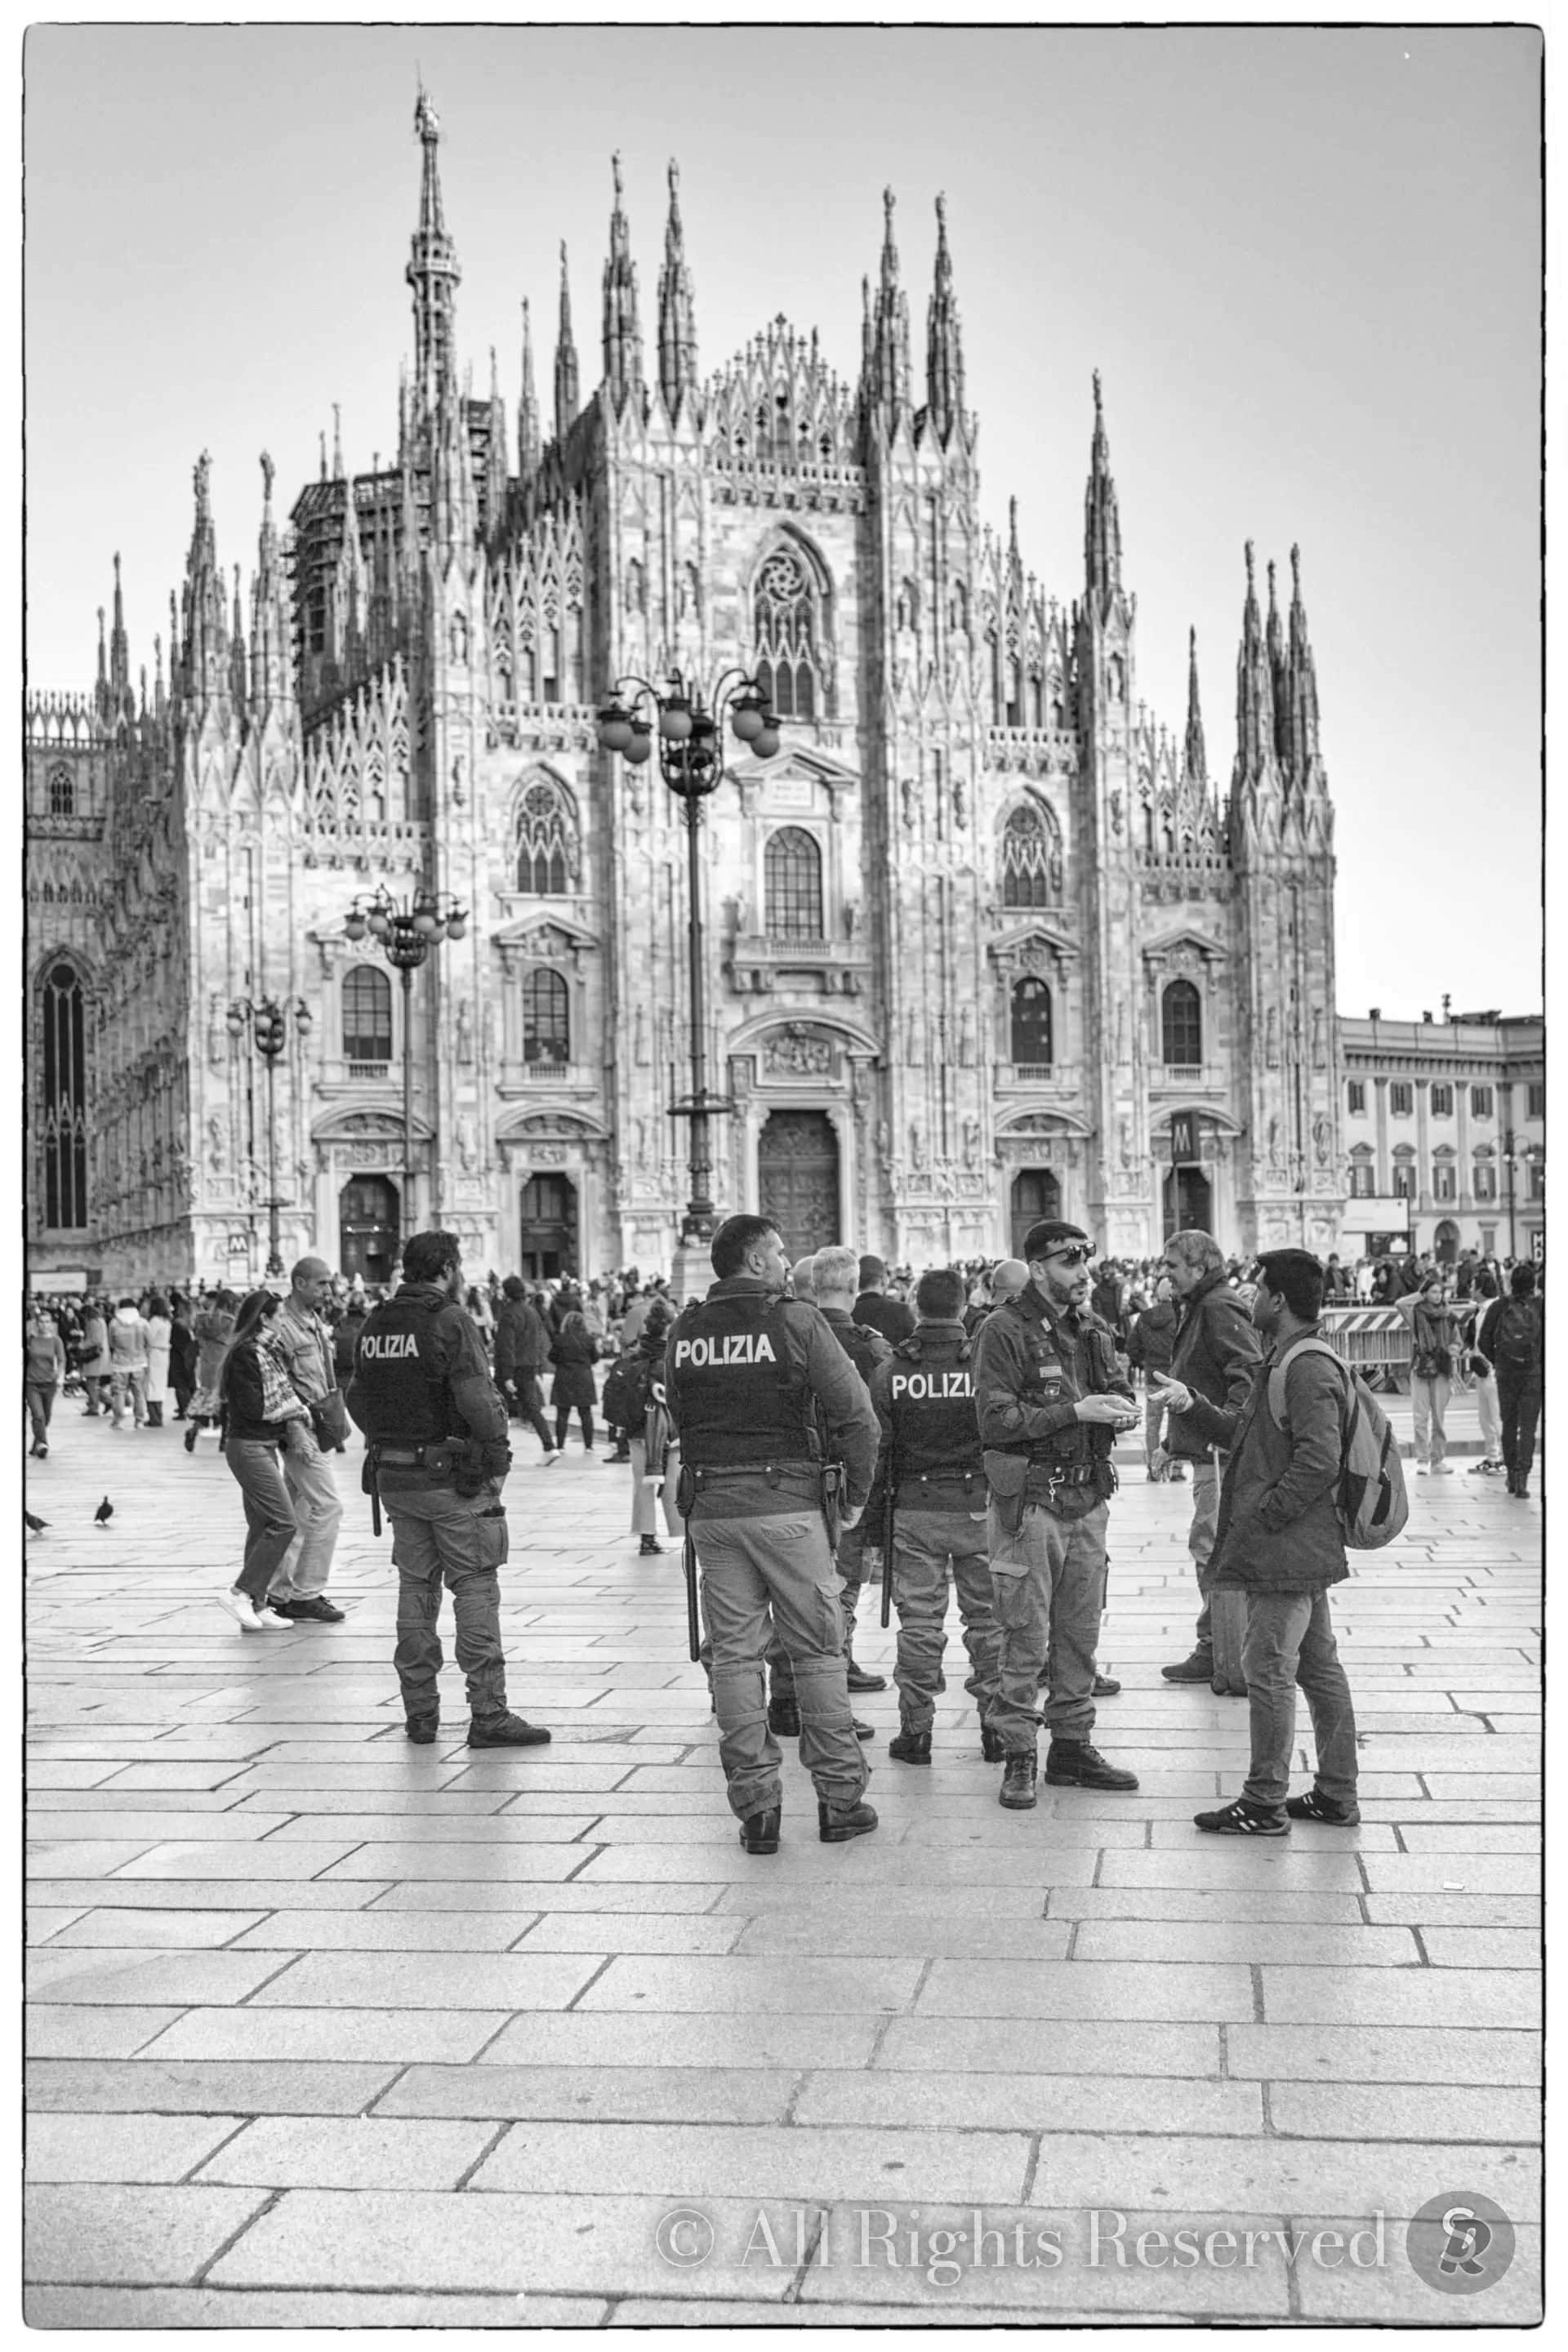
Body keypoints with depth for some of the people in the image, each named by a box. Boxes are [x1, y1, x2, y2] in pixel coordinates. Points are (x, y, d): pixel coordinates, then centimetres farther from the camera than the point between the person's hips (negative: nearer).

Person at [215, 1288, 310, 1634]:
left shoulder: (268, 1351, 14)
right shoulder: (245, 1353, -15)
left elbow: (285, 1394, 13)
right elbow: (255, 1407, -18)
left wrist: (294, 1421, -6)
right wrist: (295, 1411, -6)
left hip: (264, 1446, 10)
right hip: (248, 1446, -10)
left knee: (262, 1527, 11)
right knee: (283, 1522, -12)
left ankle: (256, 1607, 15)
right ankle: (240, 1592, -8)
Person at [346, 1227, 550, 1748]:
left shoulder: (376, 1322, 9)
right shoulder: (450, 1320, -12)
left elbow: (357, 1397, 13)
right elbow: (477, 1398, -18)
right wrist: (498, 1452, -8)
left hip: (393, 1476, 7)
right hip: (451, 1475, -7)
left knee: (415, 1588, 13)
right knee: (475, 1589, -2)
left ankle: (419, 1711, 16)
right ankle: (488, 1714, -3)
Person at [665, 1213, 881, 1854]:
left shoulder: (685, 1331, 6)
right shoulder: (796, 1321, -6)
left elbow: (677, 1418, 11)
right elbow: (856, 1415, -9)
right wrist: (856, 1495, 3)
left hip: (709, 1507, 4)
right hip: (787, 1504, -3)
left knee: (734, 1652, 8)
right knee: (818, 1650, 7)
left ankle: (755, 1805, 8)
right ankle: (839, 1799, 12)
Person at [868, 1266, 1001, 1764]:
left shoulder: (890, 1370, -1)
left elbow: (875, 1448, 1)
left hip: (914, 1511, 0)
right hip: (980, 1507, 0)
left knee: (919, 1624, 5)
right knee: (988, 1620, 8)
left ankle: (916, 1731, 8)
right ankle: (997, 1729, 12)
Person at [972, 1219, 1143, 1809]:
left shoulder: (1092, 1330, 12)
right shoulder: (1004, 1331, -10)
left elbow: (1118, 1388, 19)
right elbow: (995, 1421, -16)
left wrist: (1122, 1408, -6)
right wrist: (1075, 1412, -20)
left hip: (1088, 1500, 7)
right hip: (1030, 1500, -7)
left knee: (1080, 1633, 12)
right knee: (1026, 1638, -3)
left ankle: (1072, 1747, 23)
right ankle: (1018, 1755, 7)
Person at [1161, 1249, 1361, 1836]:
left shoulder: (1308, 1370, -18)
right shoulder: (1282, 1363, 16)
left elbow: (1319, 1460, -25)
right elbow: (1245, 1433, 21)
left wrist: (1263, 1516, -20)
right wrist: (1193, 1406, 10)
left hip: (1286, 1551, -11)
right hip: (1303, 1551, 11)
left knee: (1268, 1672, -4)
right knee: (1320, 1669, 14)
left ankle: (1264, 1804, 3)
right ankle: (1336, 1796, 22)